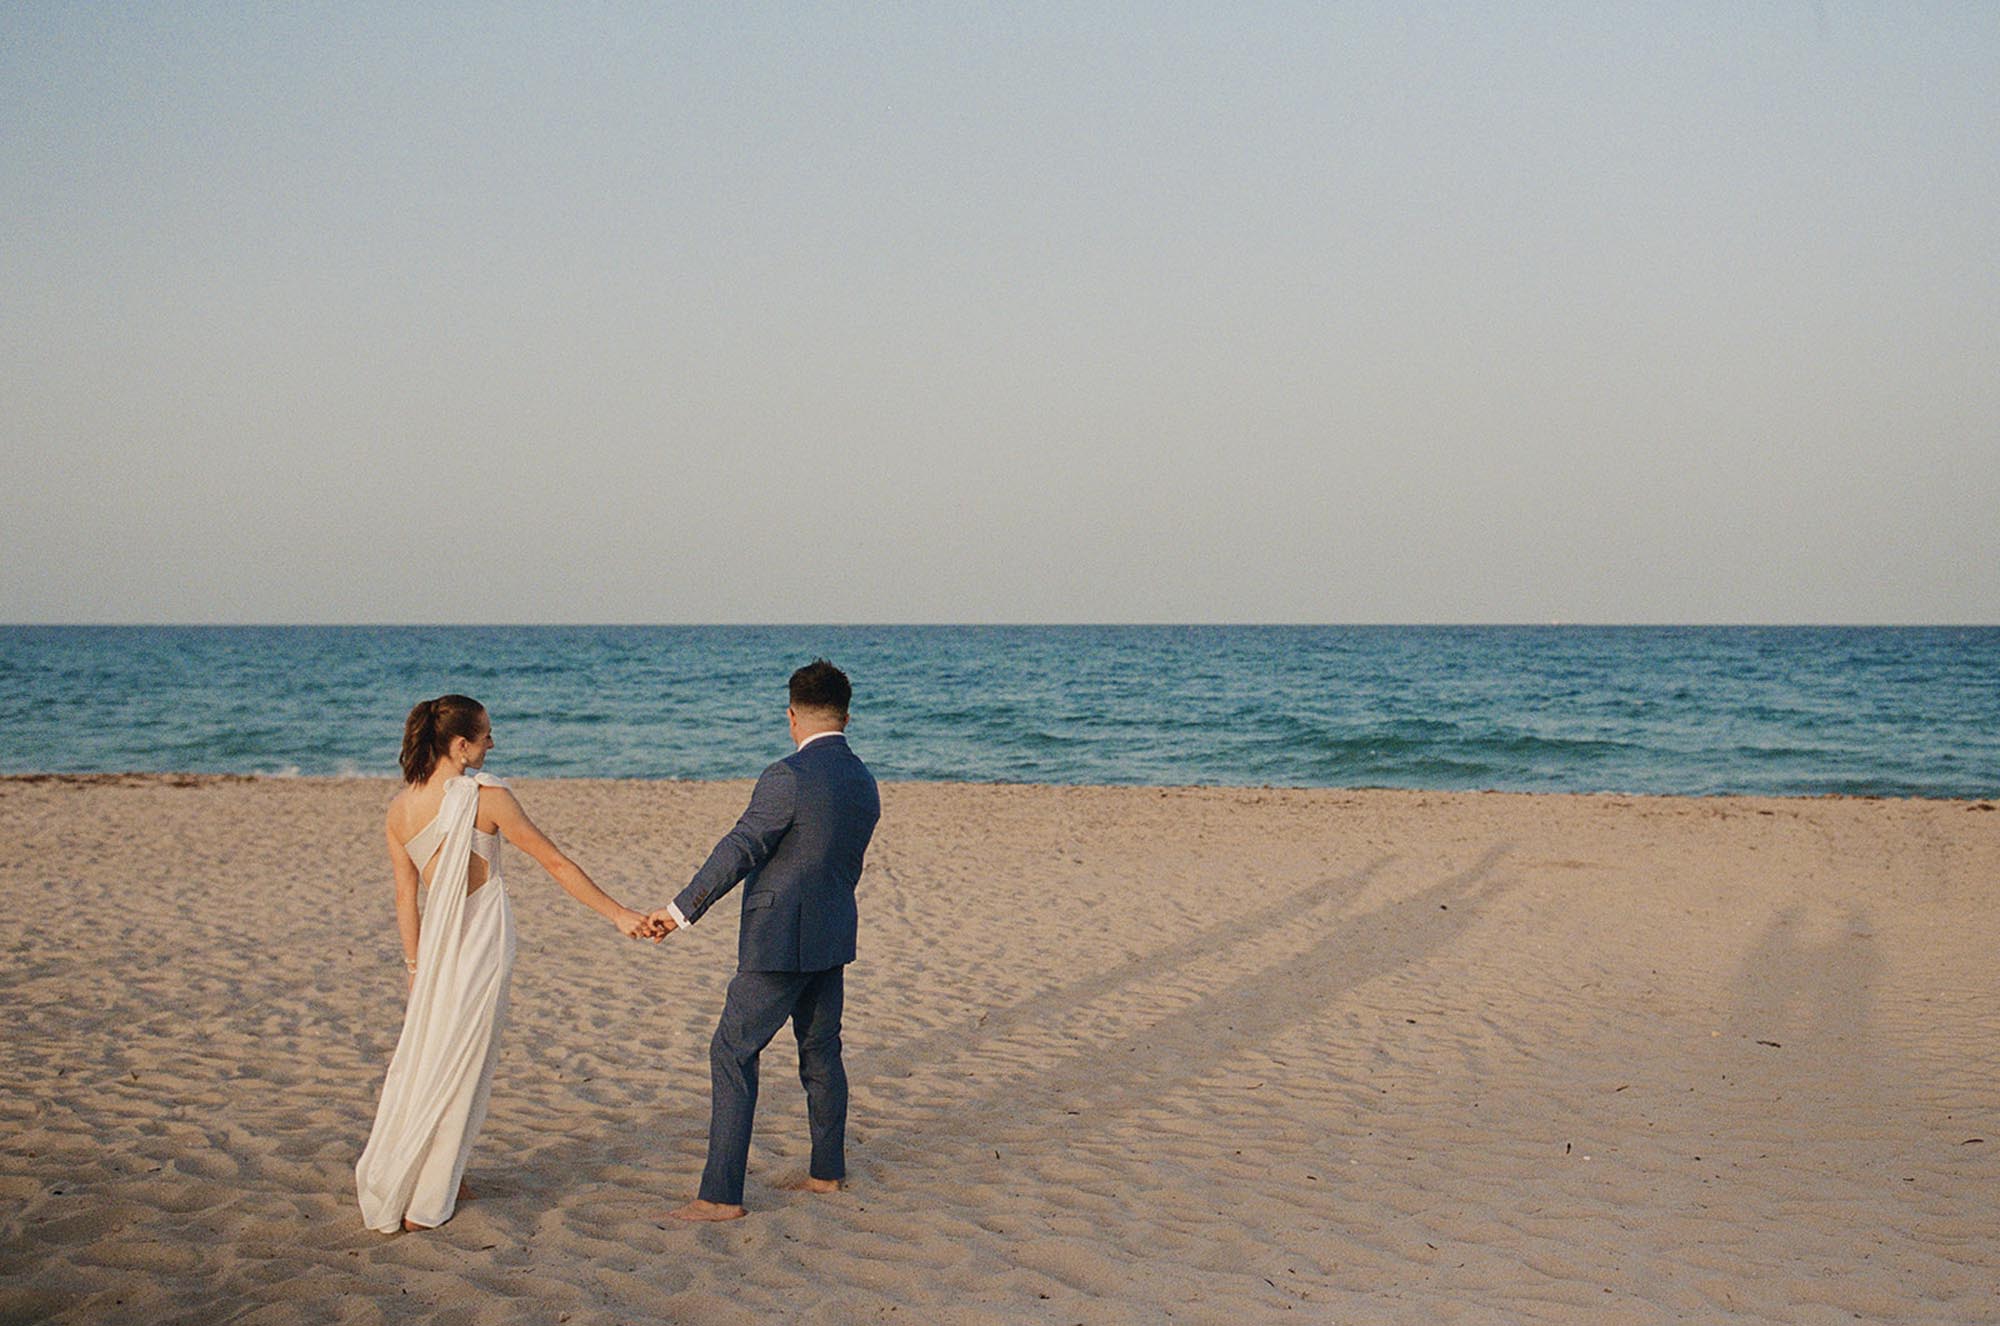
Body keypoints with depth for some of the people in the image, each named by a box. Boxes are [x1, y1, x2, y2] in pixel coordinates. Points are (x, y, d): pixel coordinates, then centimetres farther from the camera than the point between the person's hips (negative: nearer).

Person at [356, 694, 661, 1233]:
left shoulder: (399, 809, 2)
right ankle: (422, 1203, 10)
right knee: (457, 1069, 4)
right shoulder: (484, 795, -13)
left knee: (425, 1059, 19)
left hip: (434, 945, 5)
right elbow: (555, 863, -10)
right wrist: (619, 914, -5)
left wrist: (416, 968, 15)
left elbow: (405, 897, 6)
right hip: (482, 945, -5)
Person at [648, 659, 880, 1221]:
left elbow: (739, 850, -20)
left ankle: (721, 1195, -5)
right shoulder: (864, 782, 7)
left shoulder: (789, 777, -18)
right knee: (821, 1050, 20)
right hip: (832, 941, 8)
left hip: (781, 943, -8)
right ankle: (827, 1172, 31)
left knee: (733, 1053, -3)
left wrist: (681, 910, -15)